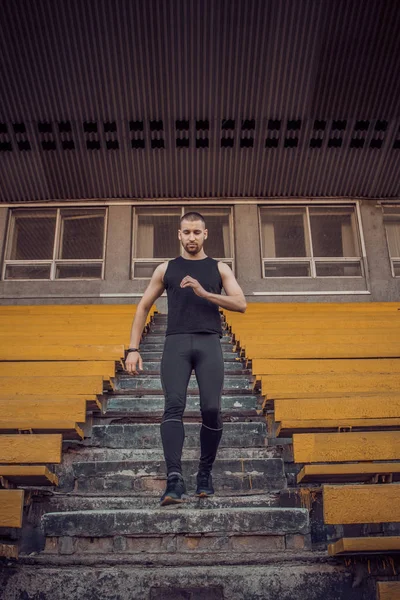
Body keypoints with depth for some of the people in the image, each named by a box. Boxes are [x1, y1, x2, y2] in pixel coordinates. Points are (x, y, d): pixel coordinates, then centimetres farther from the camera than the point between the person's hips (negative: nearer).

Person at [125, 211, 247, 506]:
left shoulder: (220, 268, 15)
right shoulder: (166, 269, 17)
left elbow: (241, 304, 2)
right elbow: (143, 307, 17)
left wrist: (204, 293, -11)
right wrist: (134, 349, 7)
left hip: (209, 343, 0)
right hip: (176, 343, 1)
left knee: (211, 409, -10)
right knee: (174, 406, -17)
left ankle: (205, 473, 12)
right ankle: (175, 480, -23)